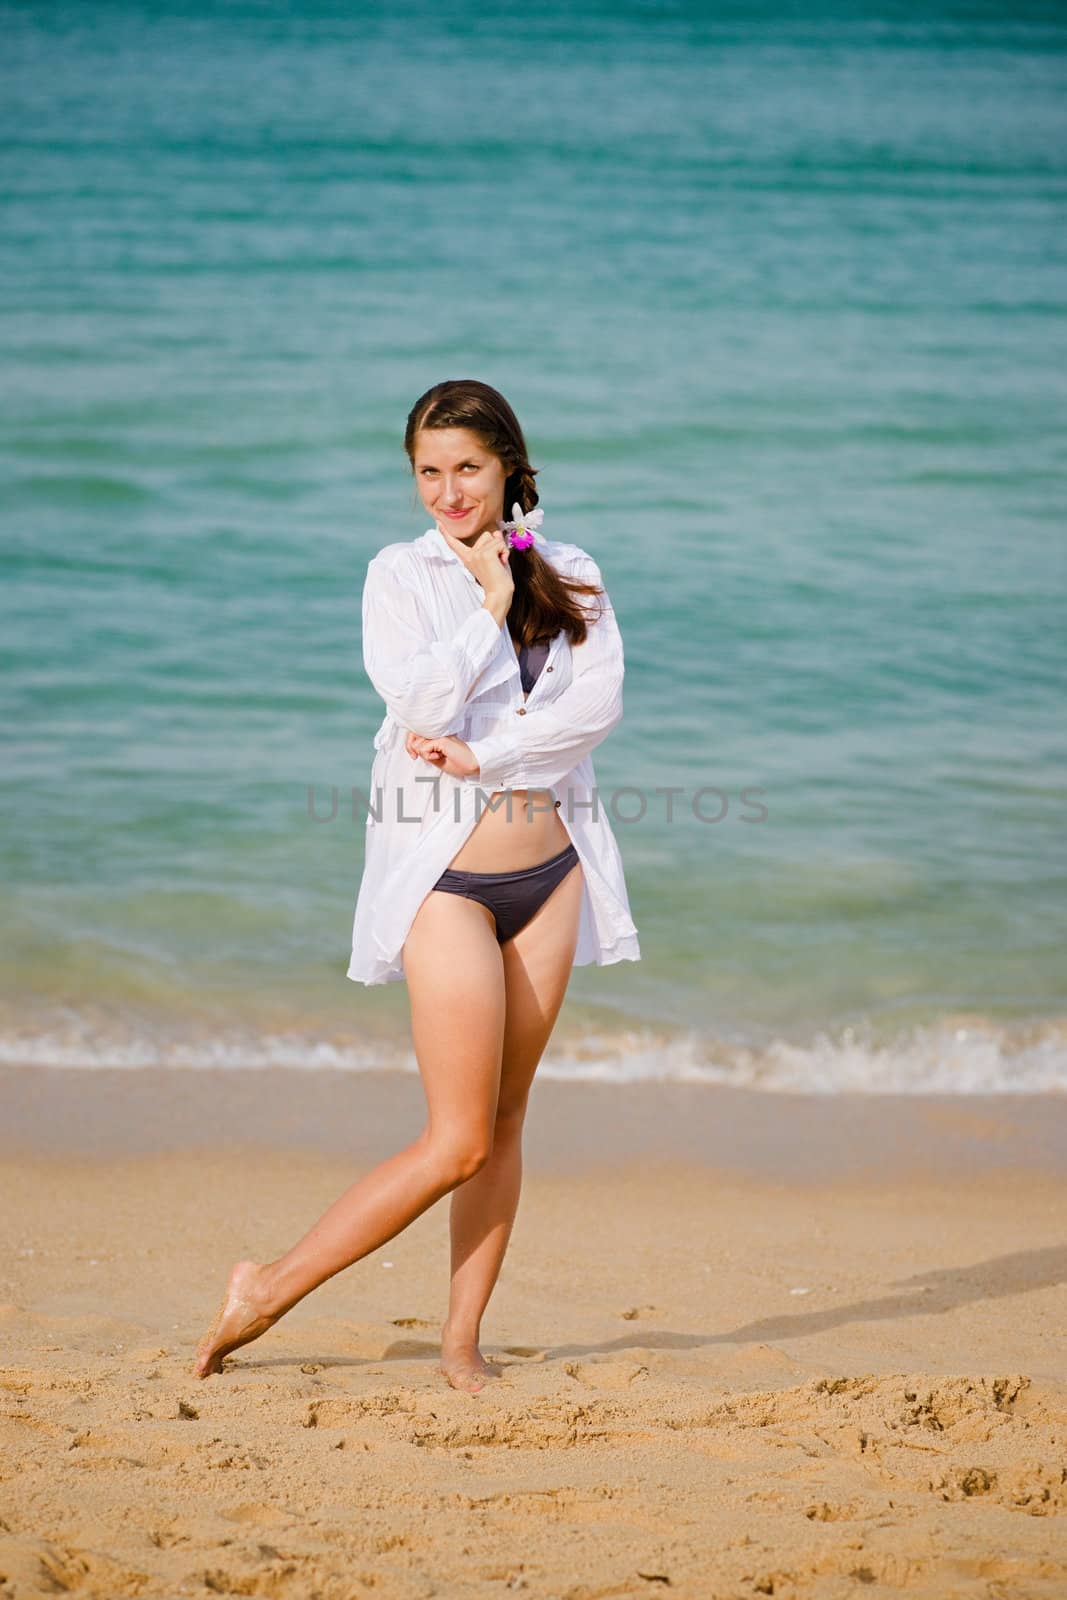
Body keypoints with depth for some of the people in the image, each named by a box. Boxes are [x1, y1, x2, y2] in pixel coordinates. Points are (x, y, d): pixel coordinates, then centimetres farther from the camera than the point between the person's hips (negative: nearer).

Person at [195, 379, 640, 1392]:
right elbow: (423, 707, -15)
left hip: (551, 866, 4)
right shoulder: (401, 576, -1)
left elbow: (599, 704, -7)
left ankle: (462, 1339, 13)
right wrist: (490, 607, -9)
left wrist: (483, 755, -15)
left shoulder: (570, 577, 8)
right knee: (458, 1140, -8)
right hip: (446, 870, -4)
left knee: (504, 1124, 5)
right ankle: (267, 1291, 4)